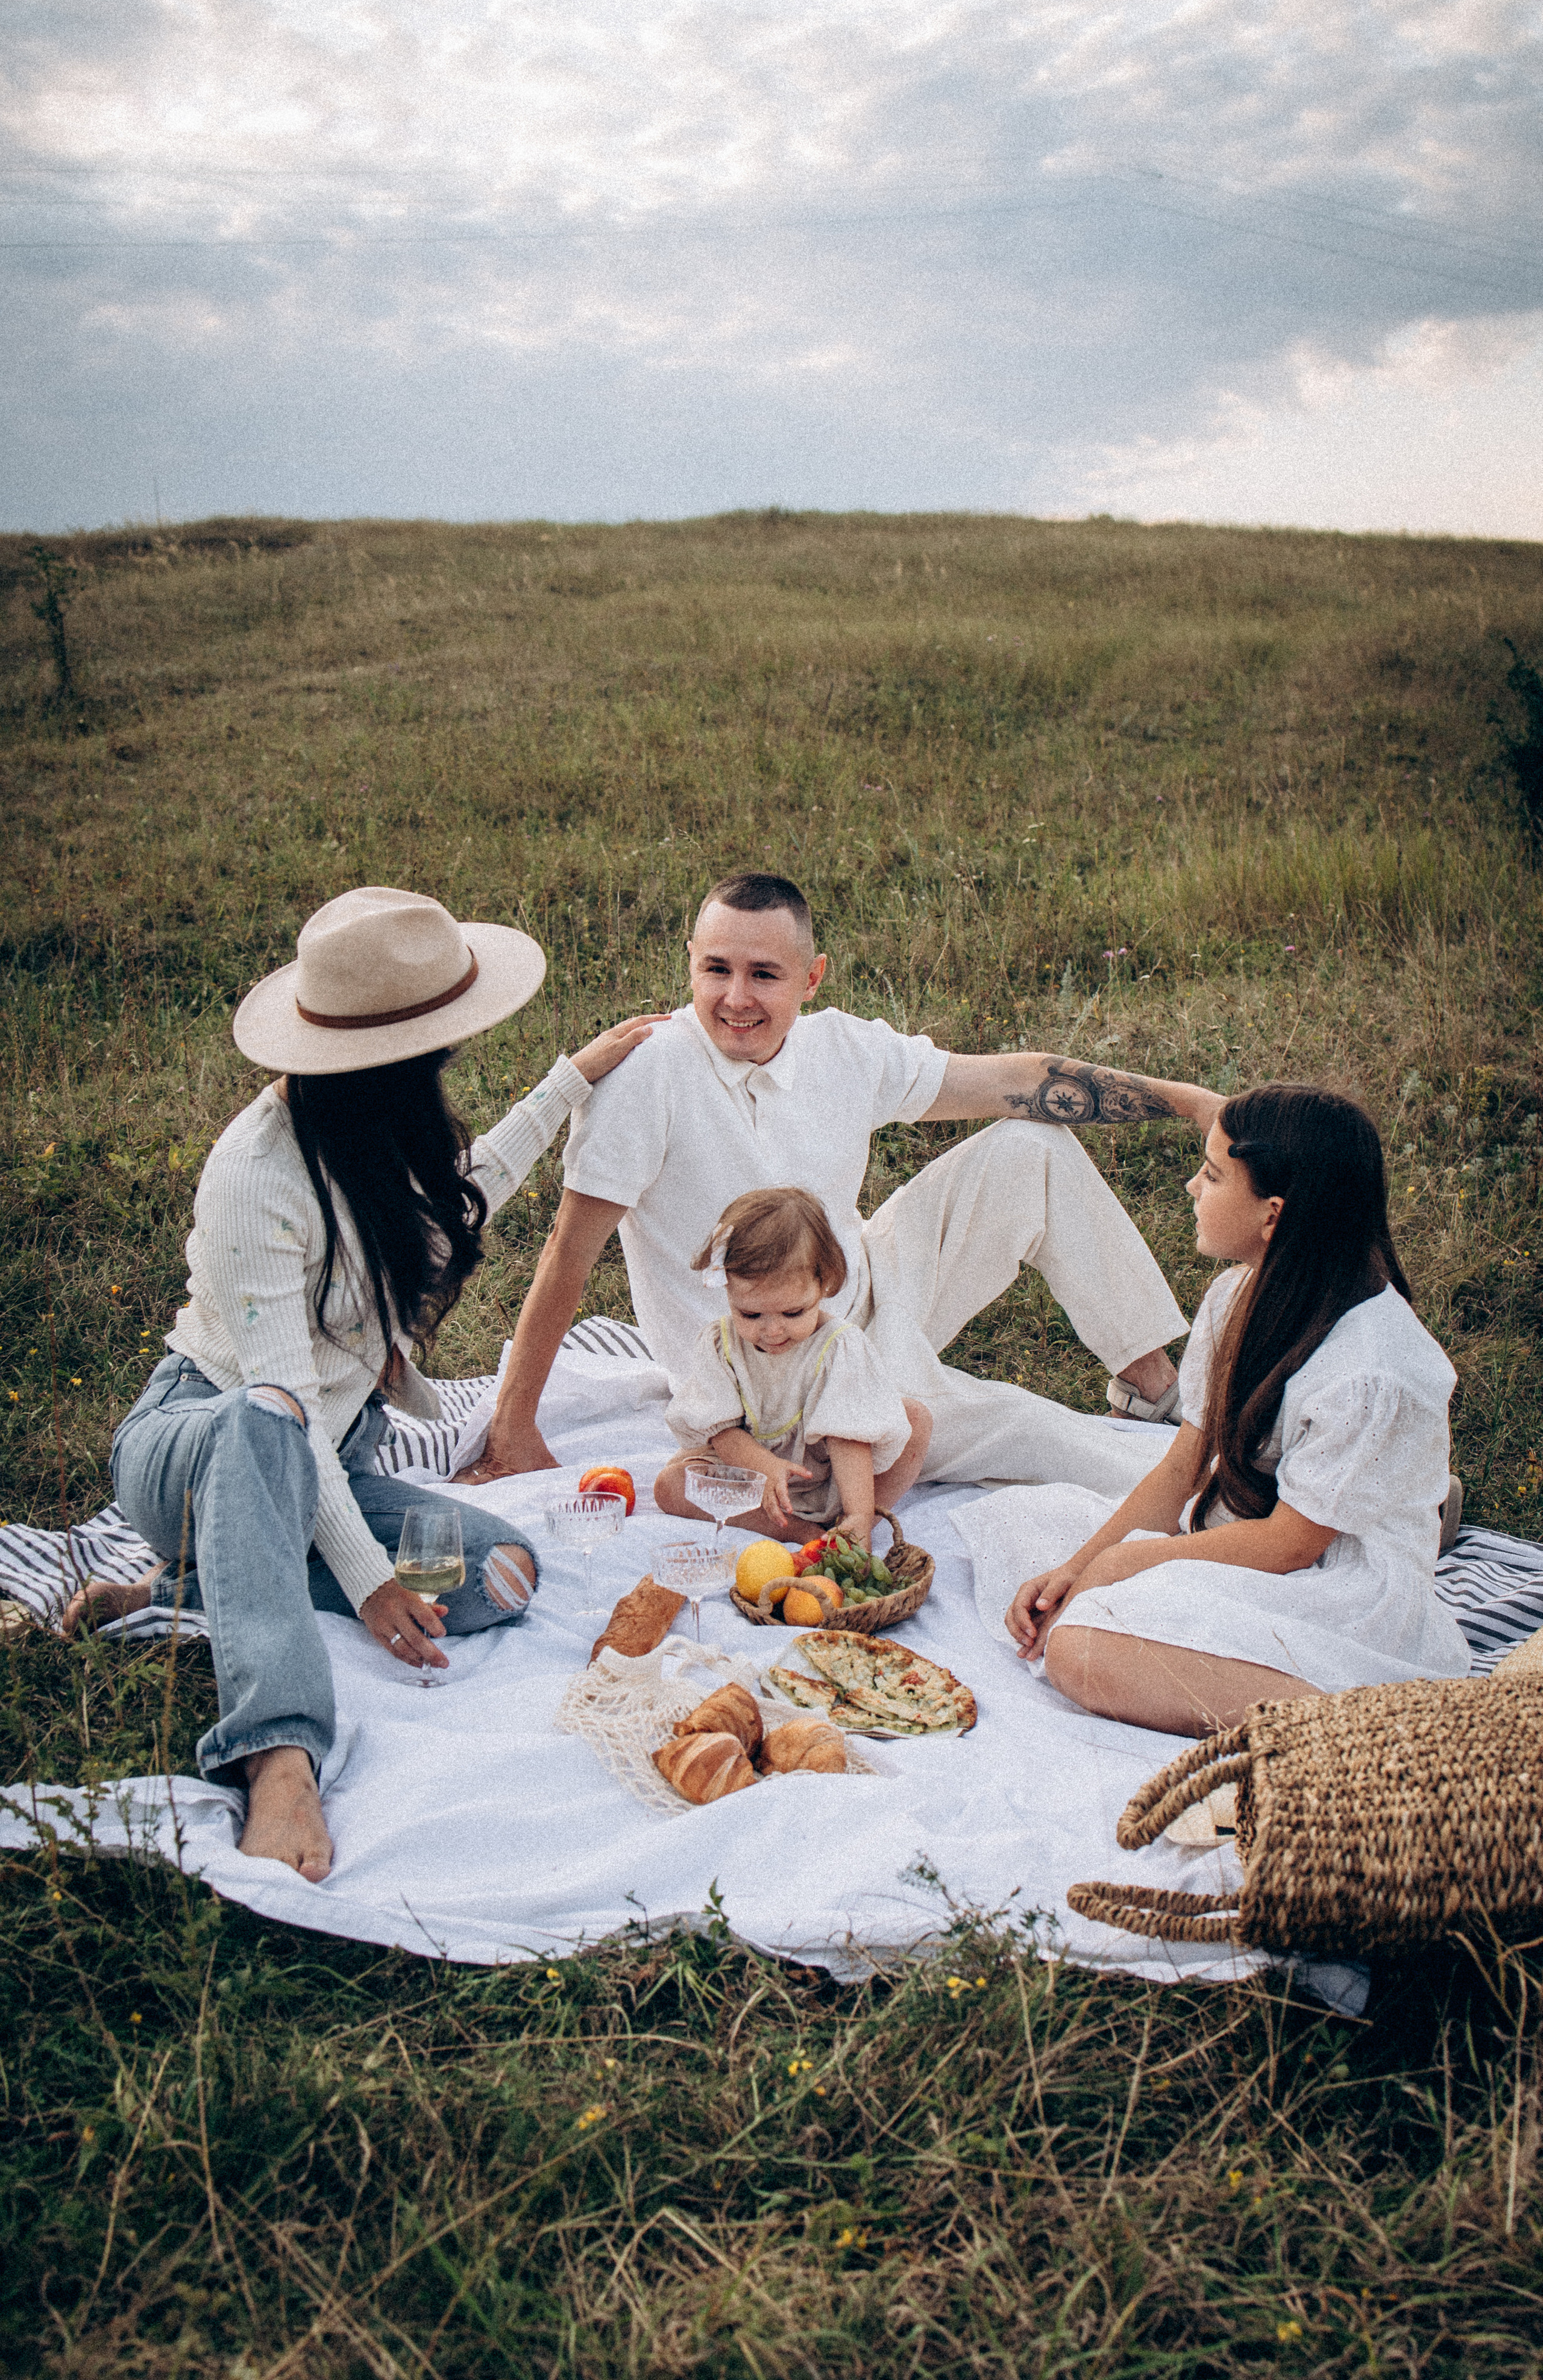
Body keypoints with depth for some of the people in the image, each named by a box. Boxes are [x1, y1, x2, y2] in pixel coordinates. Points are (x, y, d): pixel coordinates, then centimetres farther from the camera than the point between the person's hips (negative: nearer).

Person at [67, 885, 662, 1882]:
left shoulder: (383, 1131, 0)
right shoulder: (257, 1179, -24)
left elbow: (454, 1202, 23)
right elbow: (284, 1397, -25)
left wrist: (574, 1080, 21)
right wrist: (367, 1577, -26)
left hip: (318, 1473, 8)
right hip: (192, 1450, -7)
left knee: (502, 1571, -19)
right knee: (261, 1424, -44)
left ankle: (180, 1594, -14)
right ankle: (281, 1755, -54)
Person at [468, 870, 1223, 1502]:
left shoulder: (846, 1048, -6)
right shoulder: (648, 1071, -23)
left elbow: (1013, 1081, 2)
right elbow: (571, 1250, -20)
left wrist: (1182, 1098, 0)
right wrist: (513, 1430, -18)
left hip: (872, 1300, 7)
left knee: (1032, 1147, 0)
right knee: (1042, 1437, -18)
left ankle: (1153, 1387, 14)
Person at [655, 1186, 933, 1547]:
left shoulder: (840, 1348, -18)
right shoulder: (718, 1344, -12)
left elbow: (847, 1438, -25)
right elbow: (720, 1427, -15)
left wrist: (859, 1515, -37)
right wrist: (764, 1467, -35)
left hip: (830, 1481, -1)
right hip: (749, 1467, 1)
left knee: (916, 1417, -19)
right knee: (670, 1485, -25)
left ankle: (850, 1528, -21)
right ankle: (806, 1533, -28)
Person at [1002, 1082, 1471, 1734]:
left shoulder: (1370, 1373, -24)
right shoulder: (1237, 1295, 3)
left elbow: (1289, 1544, -18)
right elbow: (1181, 1468, 5)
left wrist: (1122, 1561, -10)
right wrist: (1077, 1564, -8)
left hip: (1347, 1604, -9)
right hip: (1237, 1555, 9)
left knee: (1084, 1650, -30)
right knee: (1034, 1510, 1)